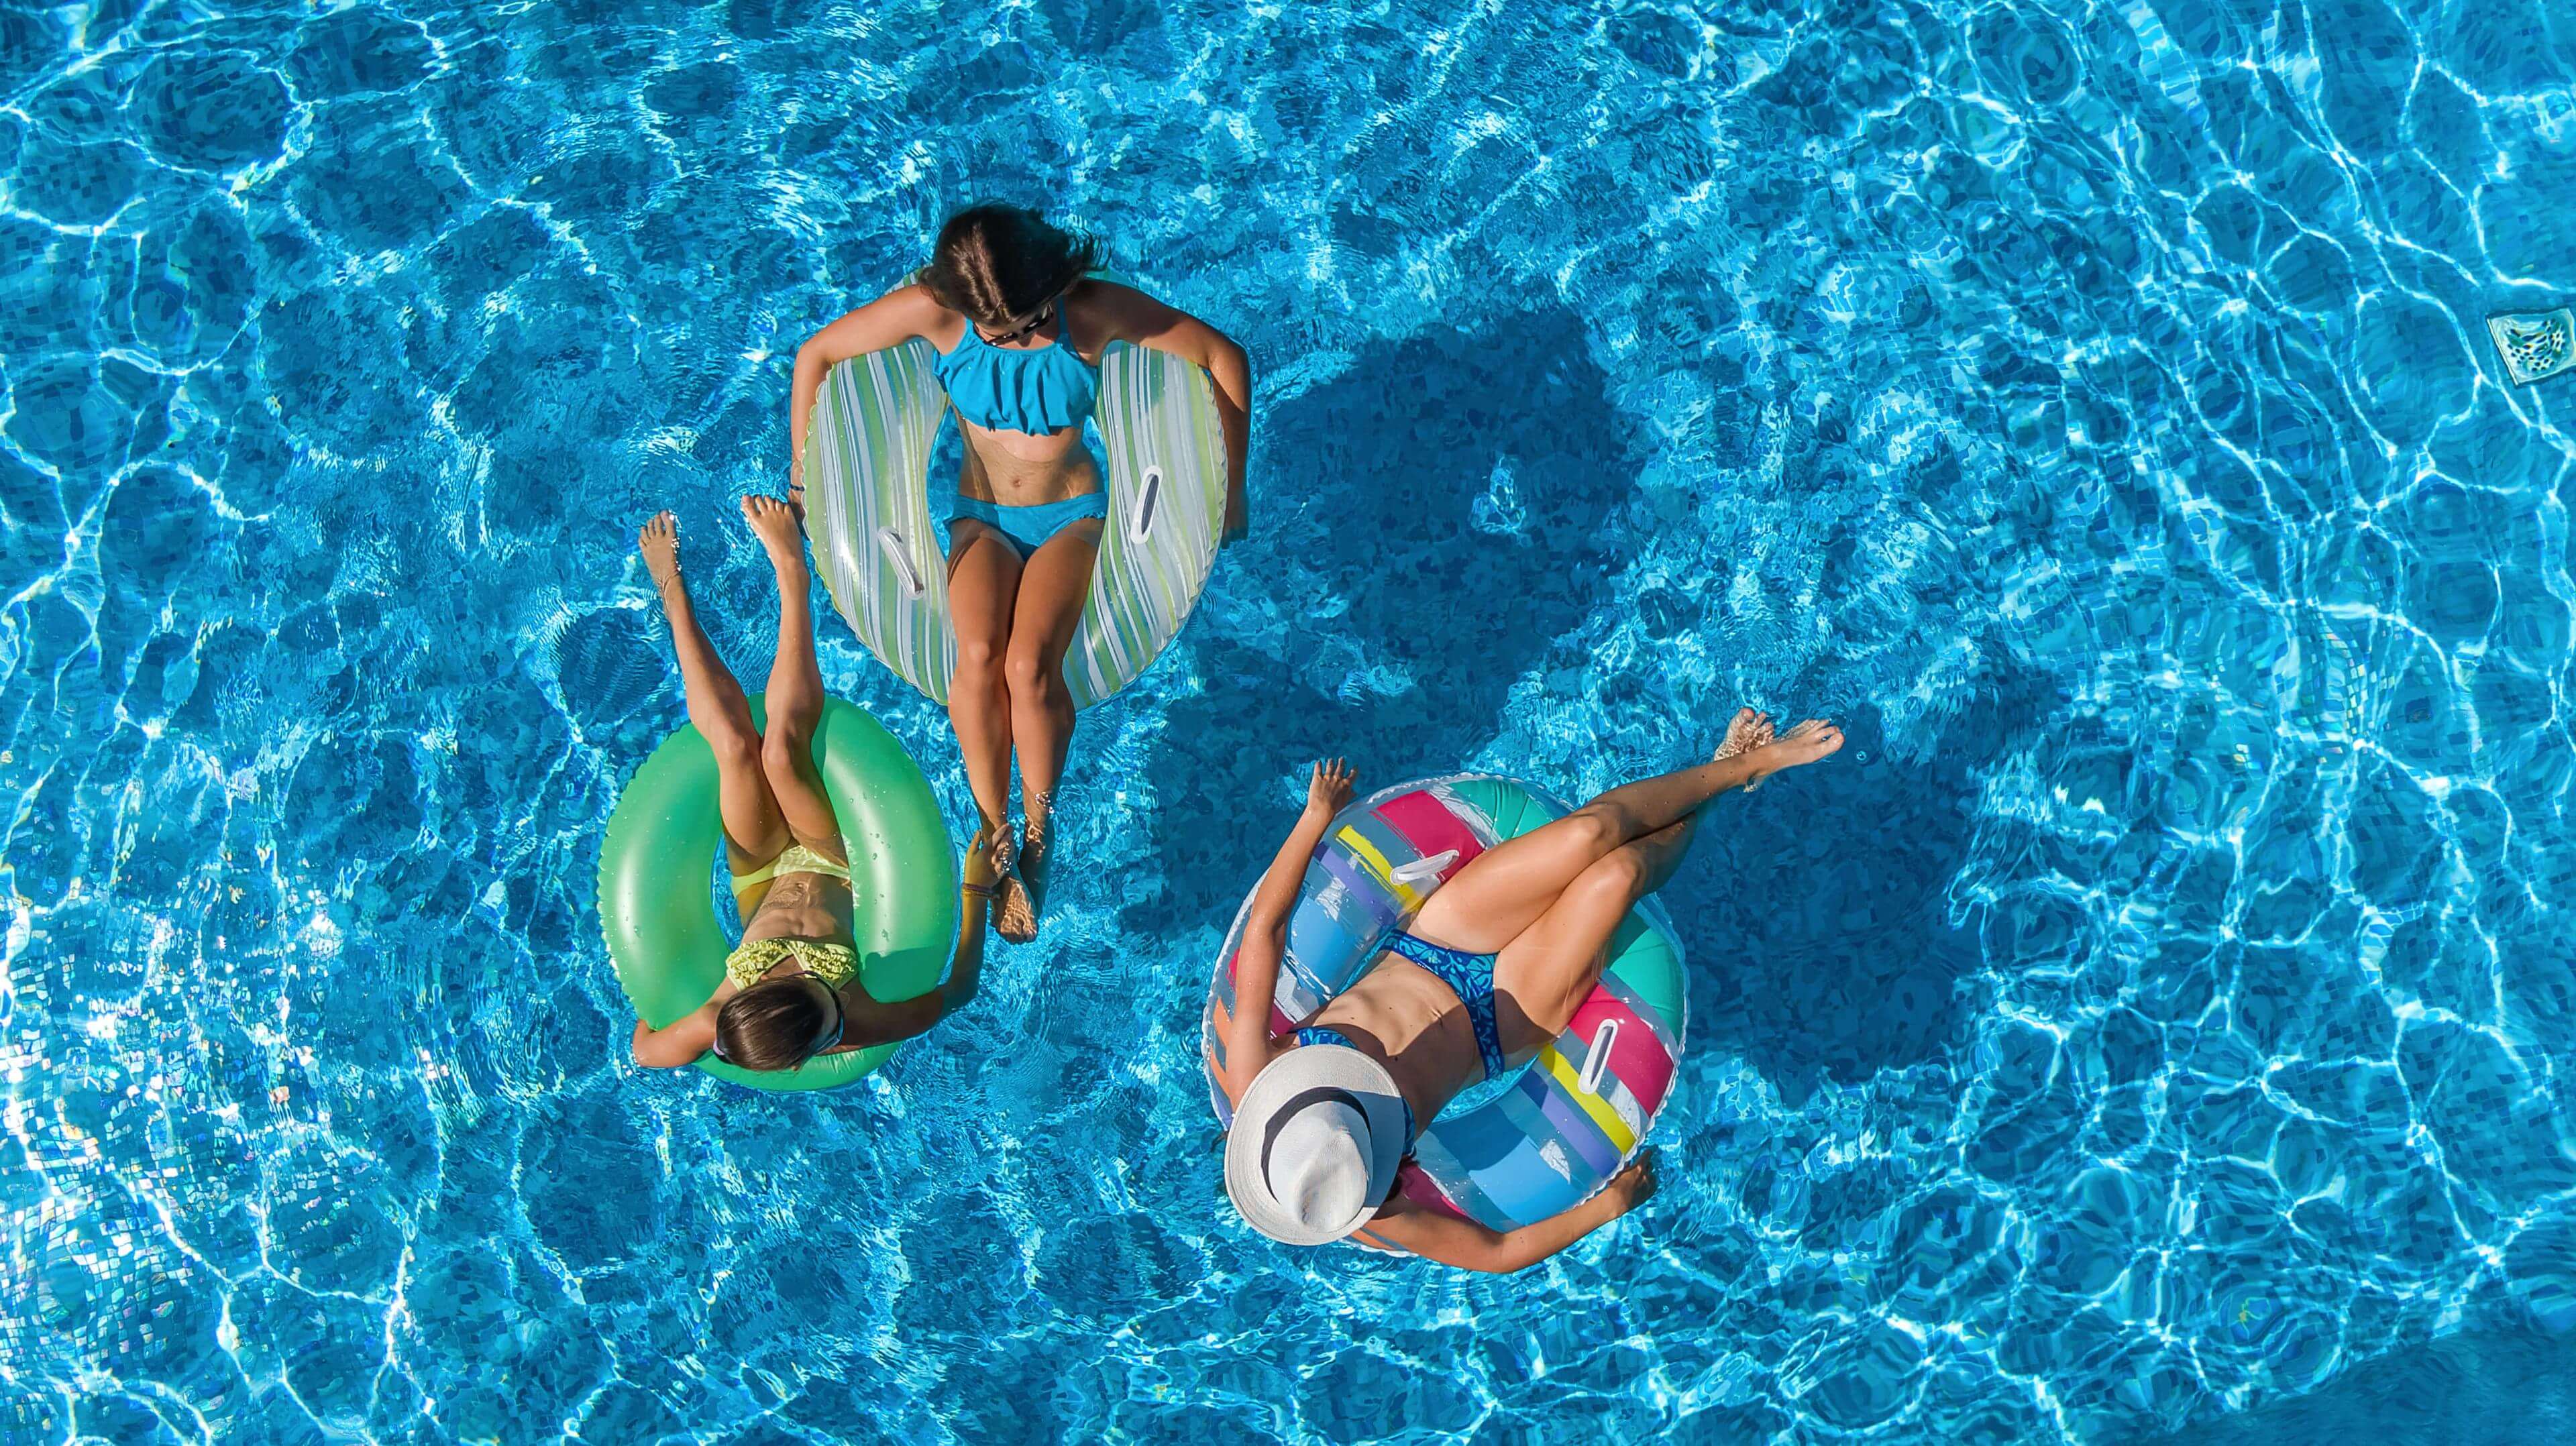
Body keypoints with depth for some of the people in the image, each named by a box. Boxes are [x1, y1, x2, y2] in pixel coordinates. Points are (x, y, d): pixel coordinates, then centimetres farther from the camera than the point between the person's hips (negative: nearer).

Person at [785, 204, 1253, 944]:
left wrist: (1232, 489, -4)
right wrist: (802, 477, 2)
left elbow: (1225, 357, -10)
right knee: (980, 655, -30)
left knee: (1030, 666, -28)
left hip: (1072, 516, -1)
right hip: (982, 517, 1)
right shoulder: (935, 311, -18)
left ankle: (1037, 828, -6)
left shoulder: (1095, 308, -20)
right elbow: (815, 355, -4)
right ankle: (992, 834, -17)